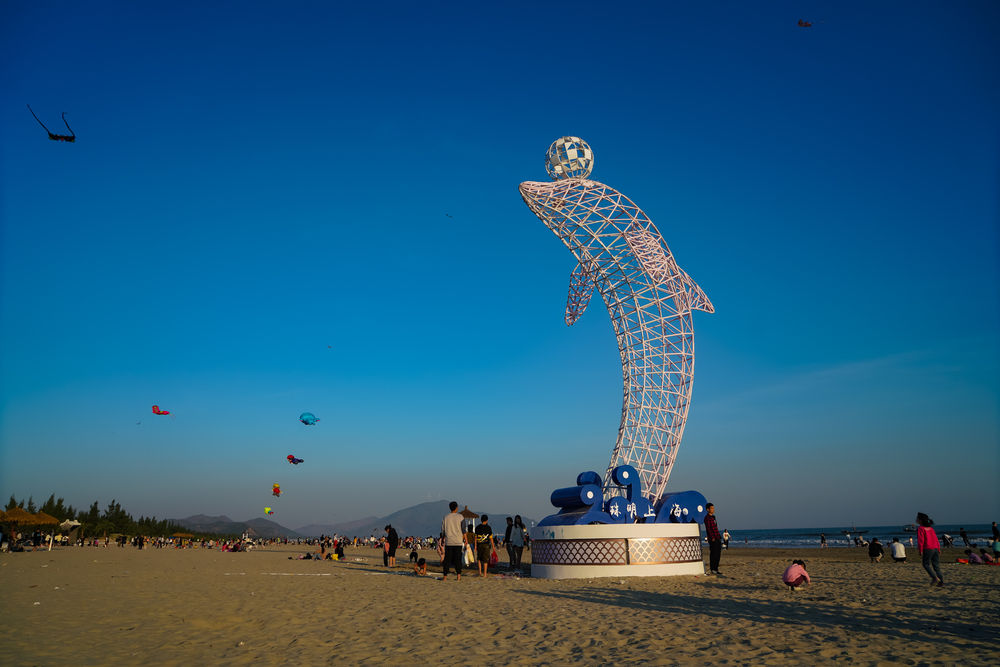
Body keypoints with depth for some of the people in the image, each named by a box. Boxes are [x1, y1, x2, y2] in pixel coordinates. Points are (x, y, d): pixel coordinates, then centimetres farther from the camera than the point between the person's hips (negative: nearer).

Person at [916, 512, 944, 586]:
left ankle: (935, 578, -8)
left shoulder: (920, 528, -8)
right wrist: (939, 549, 20)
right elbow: (936, 539, 15)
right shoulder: (930, 528, 14)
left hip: (927, 549, -7)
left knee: (926, 564, 6)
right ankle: (941, 581, 8)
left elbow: (920, 541, -14)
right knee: (936, 565, 11)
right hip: (935, 548, 7)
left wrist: (920, 551, -10)